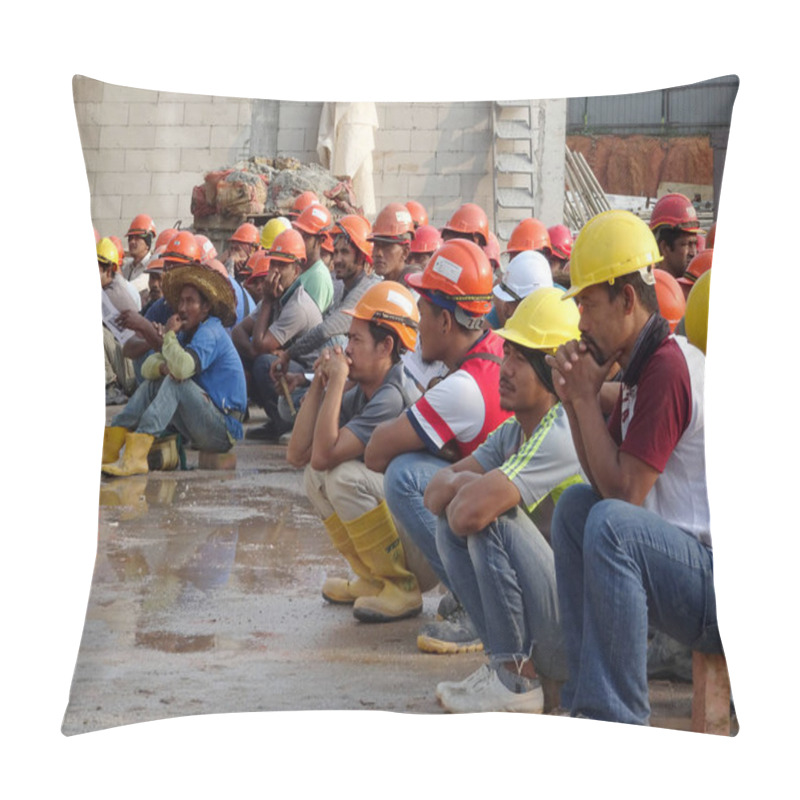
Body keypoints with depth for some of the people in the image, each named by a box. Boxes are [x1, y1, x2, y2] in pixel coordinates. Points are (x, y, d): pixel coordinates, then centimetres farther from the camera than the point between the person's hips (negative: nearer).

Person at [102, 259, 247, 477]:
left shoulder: (211, 333, -14)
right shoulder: (187, 334, 15)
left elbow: (183, 368, -34)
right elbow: (148, 366, 6)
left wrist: (169, 334, -16)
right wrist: (164, 367, -18)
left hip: (224, 430, -9)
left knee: (176, 382, -25)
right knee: (153, 383, 6)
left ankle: (135, 457, -36)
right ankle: (111, 448, -9)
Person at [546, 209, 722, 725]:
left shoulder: (668, 367, -18)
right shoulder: (643, 368, 13)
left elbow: (625, 492, -18)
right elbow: (605, 482, 13)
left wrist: (587, 397, -11)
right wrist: (575, 399, 1)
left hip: (727, 588, -11)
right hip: (690, 565, 11)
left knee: (611, 524, -29)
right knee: (577, 505, 11)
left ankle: (618, 722, -21)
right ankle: (587, 704, 6)